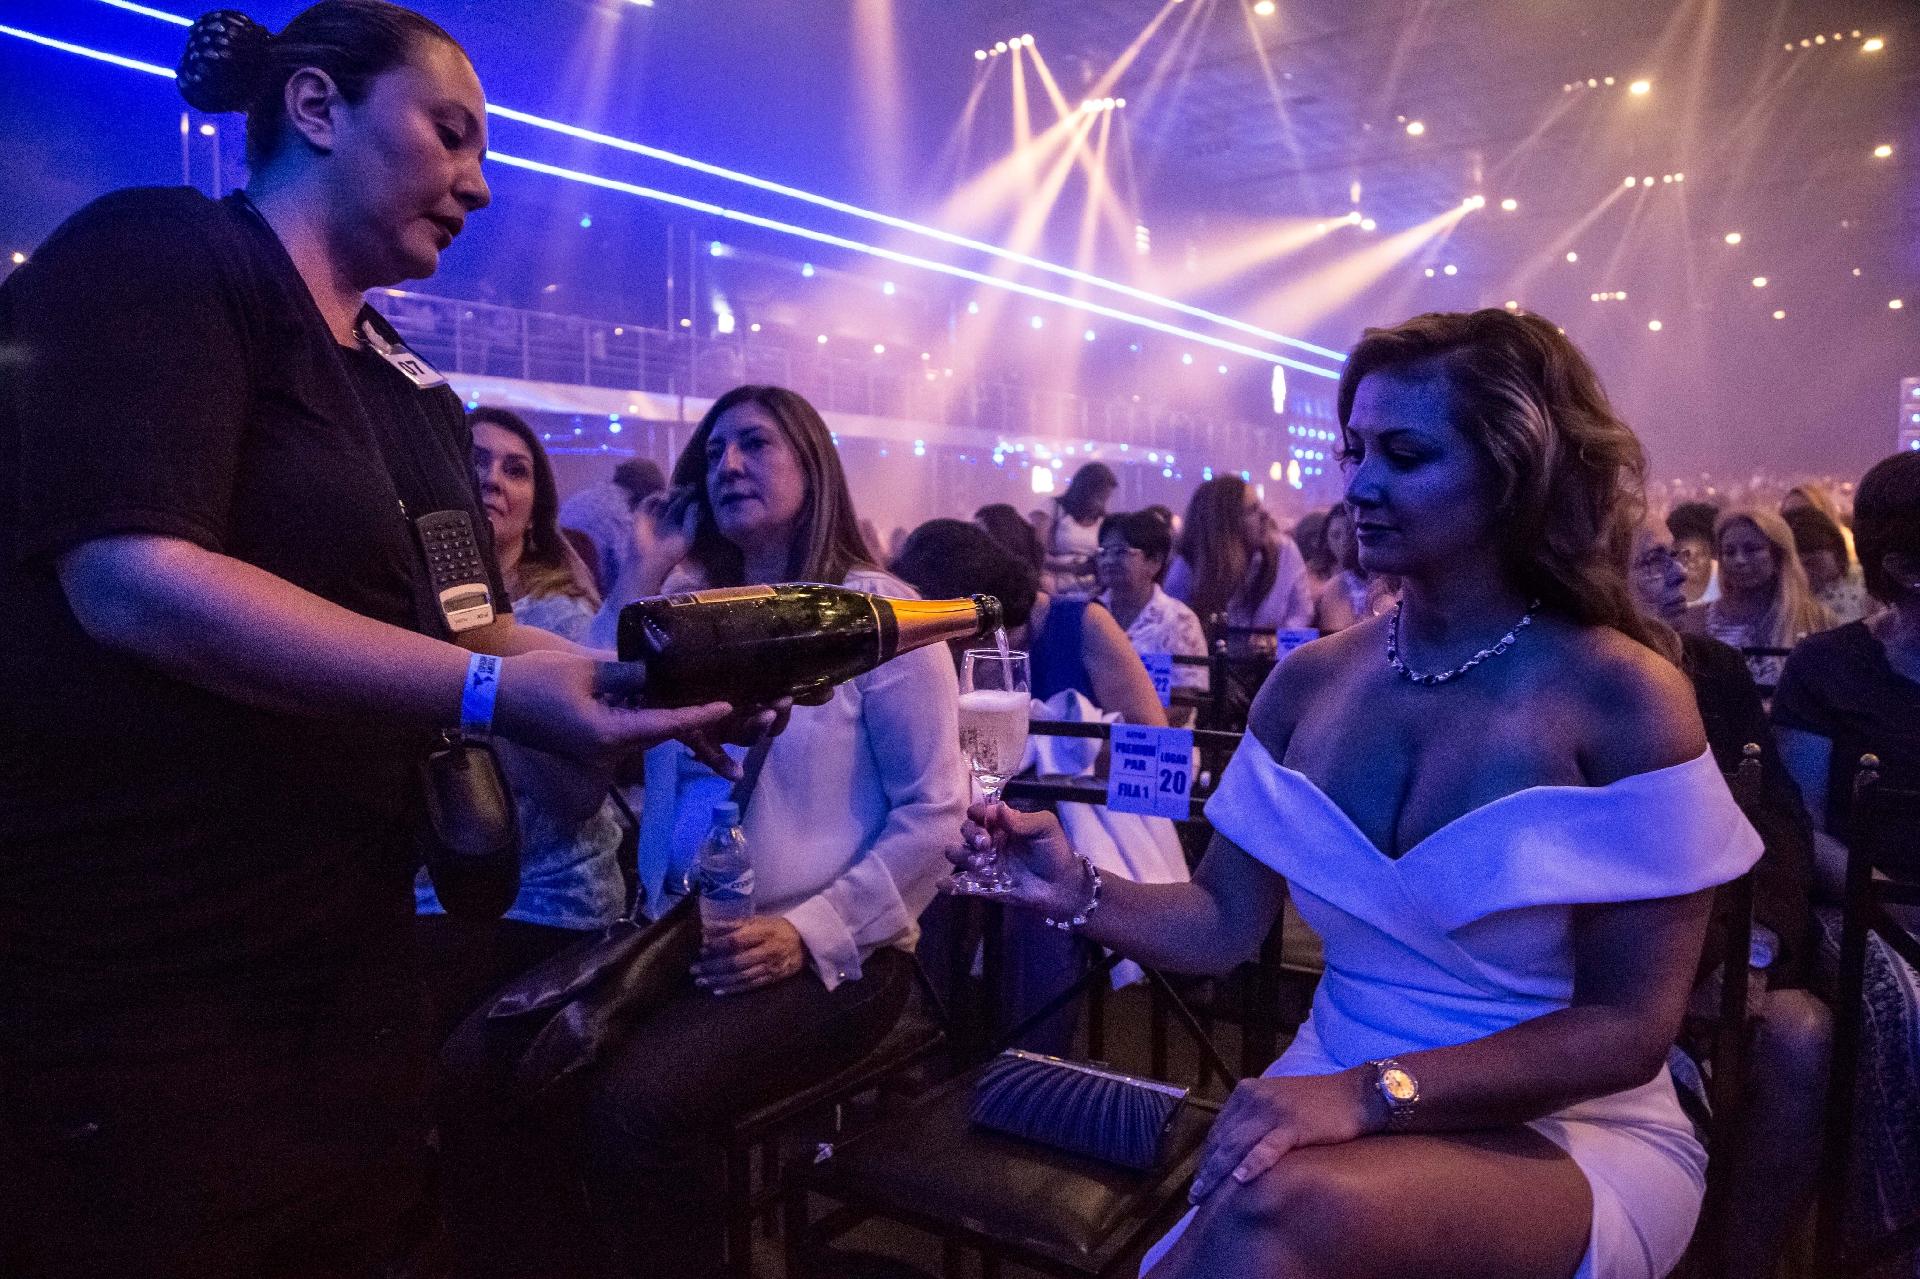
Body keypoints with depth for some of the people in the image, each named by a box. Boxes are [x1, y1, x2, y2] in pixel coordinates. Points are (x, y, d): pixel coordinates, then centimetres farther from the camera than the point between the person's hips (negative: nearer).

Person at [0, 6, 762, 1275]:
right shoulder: (154, 255, -10)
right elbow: (136, 583, -24)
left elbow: (466, 627, 13)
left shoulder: (409, 385, 13)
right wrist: (492, 696, -29)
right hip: (125, 970, -7)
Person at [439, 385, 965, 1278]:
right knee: (479, 1062, -13)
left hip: (827, 956, -5)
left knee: (634, 1099, -27)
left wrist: (812, 931, -18)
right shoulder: (686, 610, 13)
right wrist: (646, 580, 2)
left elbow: (934, 810, -9)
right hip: (674, 934, 6)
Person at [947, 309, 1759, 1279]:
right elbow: (1223, 922, 2)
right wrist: (1078, 895, -17)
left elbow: (1627, 1028, -14)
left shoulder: (1620, 695, -13)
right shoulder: (1311, 679, 0)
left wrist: (1375, 1093, -26)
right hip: (1335, 1111, 4)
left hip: (1569, 1138, -3)